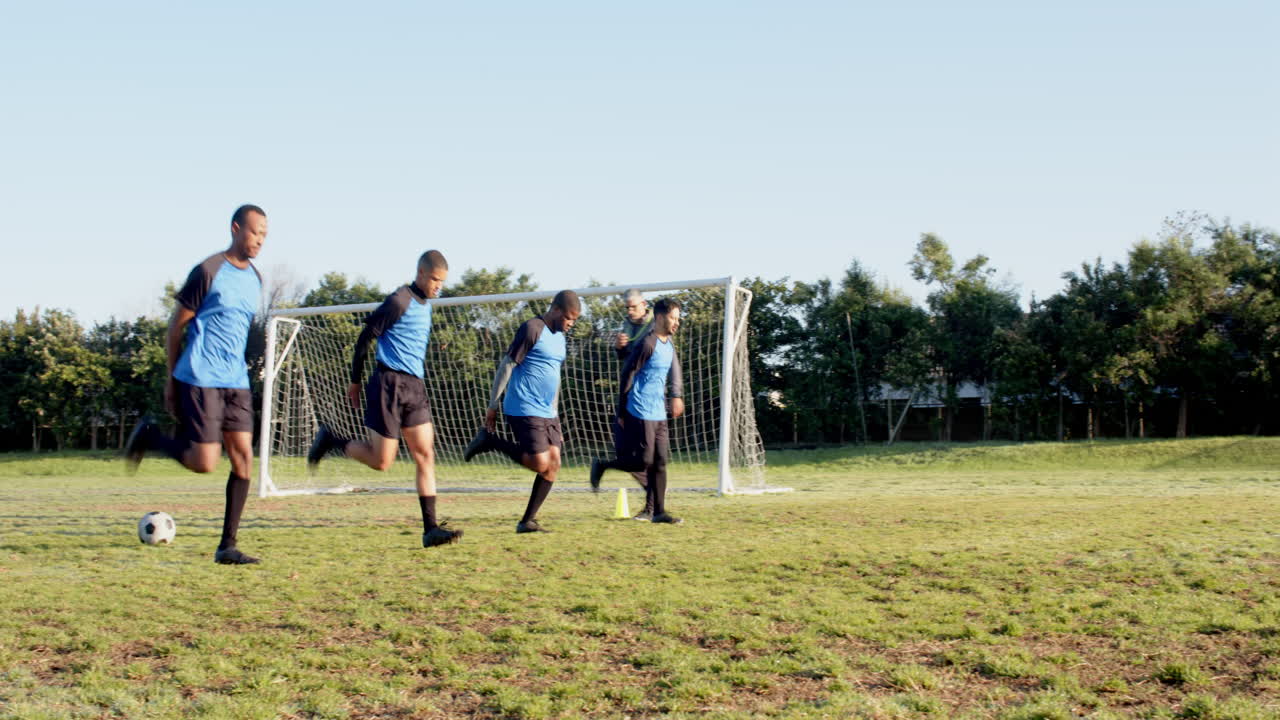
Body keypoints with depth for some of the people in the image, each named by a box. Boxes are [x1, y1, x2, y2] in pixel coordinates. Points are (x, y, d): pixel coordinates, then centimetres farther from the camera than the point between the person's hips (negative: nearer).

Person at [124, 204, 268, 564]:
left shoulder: (255, 279, 13)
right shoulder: (208, 271, -9)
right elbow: (176, 327, -4)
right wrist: (172, 377, -1)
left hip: (236, 382, 7)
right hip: (201, 381, -7)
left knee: (243, 457, -3)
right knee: (204, 463, -9)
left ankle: (227, 545, 3)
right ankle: (149, 435, 18)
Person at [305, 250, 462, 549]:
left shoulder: (425, 303, 16)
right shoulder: (399, 301, -11)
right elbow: (365, 337, -9)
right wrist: (355, 381, -4)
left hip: (415, 387, 8)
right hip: (390, 383, -8)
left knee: (426, 455, -1)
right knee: (381, 461, -3)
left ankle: (430, 529, -3)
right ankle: (330, 440, 20)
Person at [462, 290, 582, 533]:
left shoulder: (560, 337, 17)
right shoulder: (532, 329, -10)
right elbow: (506, 365, -11)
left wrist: (554, 413, 24)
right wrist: (493, 405, -11)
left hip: (547, 413, 9)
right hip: (523, 410, -9)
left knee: (554, 463, -1)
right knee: (540, 463, -16)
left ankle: (527, 521, 6)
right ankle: (491, 440, 3)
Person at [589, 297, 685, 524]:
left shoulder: (669, 343, 13)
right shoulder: (647, 344, -14)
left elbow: (674, 370, 11)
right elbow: (627, 376, -12)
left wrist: (677, 395, -6)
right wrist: (622, 412, -9)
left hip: (659, 414, 8)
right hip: (641, 413, -8)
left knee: (660, 461, 5)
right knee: (644, 461, -6)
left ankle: (658, 511, 9)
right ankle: (601, 465, 15)